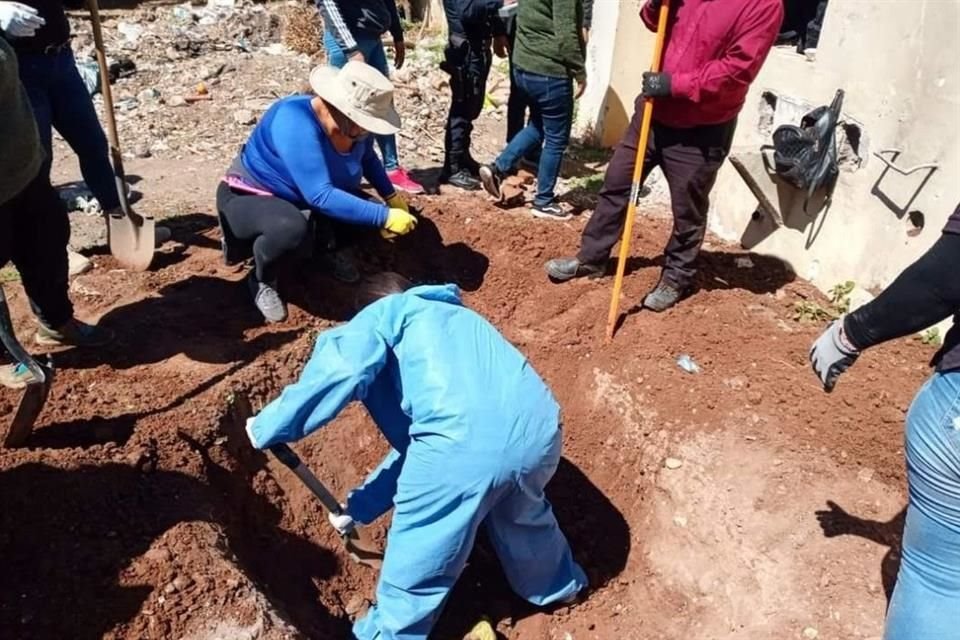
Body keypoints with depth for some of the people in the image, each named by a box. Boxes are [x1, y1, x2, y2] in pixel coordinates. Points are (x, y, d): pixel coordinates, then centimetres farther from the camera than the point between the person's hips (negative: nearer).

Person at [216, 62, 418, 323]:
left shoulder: (351, 123, -12)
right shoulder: (296, 122, -34)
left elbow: (368, 159, 12)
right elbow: (320, 196, -41)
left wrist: (392, 197, 2)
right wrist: (384, 217, -39)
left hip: (299, 200, 8)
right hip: (247, 199, -7)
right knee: (292, 228, -38)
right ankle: (262, 280, -8)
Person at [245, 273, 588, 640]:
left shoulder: (386, 312, 20)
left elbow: (344, 368, -5)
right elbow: (409, 438, 39)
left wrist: (270, 427, 8)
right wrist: (357, 508, 43)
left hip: (465, 441, -7)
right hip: (540, 431, 7)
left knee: (417, 555, 20)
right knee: (521, 511, 38)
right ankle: (556, 585, 63)